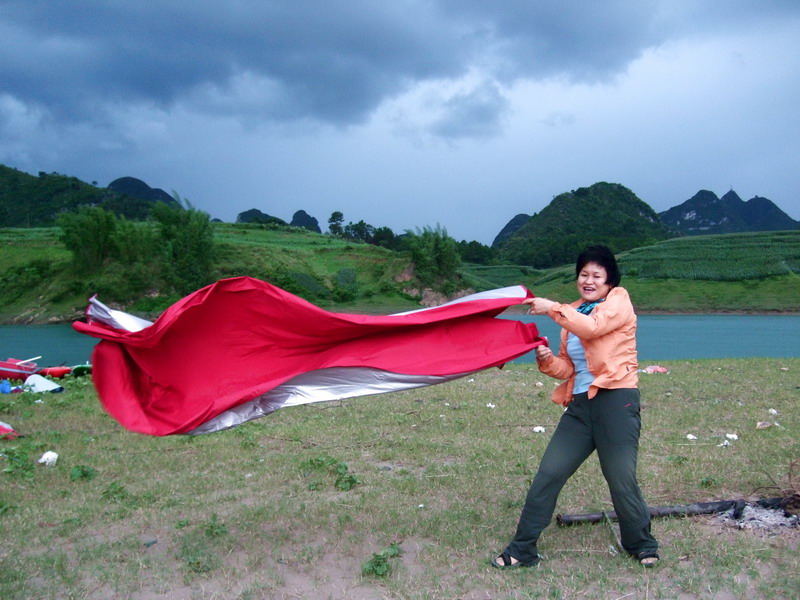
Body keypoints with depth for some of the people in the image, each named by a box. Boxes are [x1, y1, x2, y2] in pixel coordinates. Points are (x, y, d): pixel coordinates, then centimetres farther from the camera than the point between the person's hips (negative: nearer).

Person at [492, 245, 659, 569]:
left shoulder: (619, 301, 0)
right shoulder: (574, 314, 19)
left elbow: (593, 326, -22)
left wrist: (553, 308, -26)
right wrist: (547, 361, -3)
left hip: (615, 399, -6)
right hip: (579, 404, 6)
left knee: (622, 479, -1)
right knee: (548, 475, 1)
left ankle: (642, 545, 26)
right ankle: (522, 549, 9)